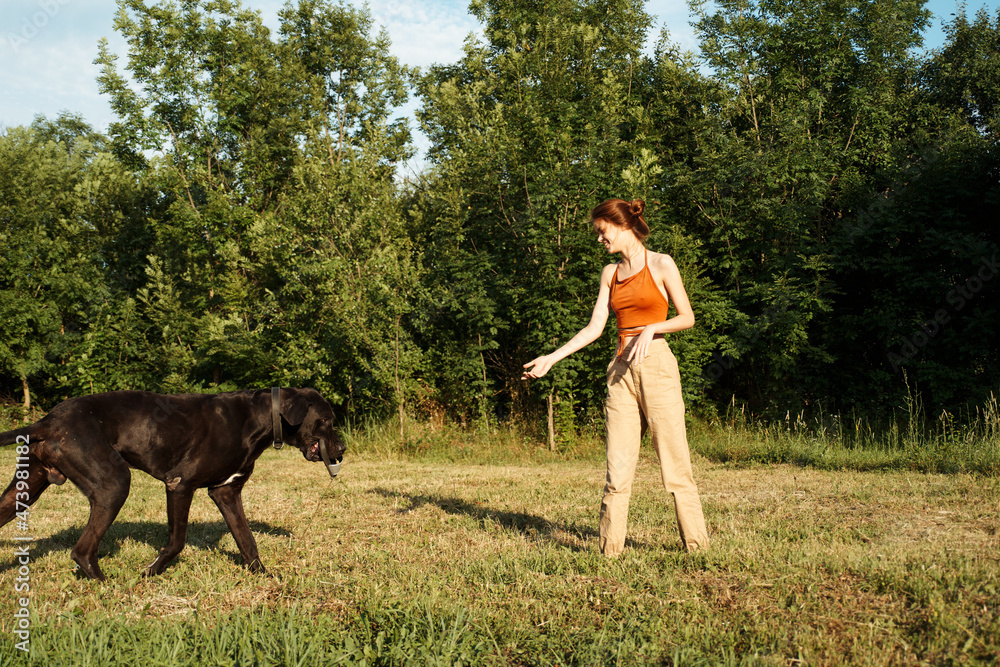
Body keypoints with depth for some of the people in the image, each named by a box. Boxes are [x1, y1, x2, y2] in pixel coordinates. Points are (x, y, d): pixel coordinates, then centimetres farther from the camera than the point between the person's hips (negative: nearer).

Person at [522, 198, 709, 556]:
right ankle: (610, 548, 8)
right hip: (621, 371, 5)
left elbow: (687, 317, 0)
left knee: (674, 460, -2)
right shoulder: (610, 273, 14)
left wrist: (651, 328, -16)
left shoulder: (661, 265, -1)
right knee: (617, 464, 3)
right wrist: (550, 358, 3)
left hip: (656, 366, -5)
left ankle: (695, 541, 10)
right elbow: (594, 328, 10)